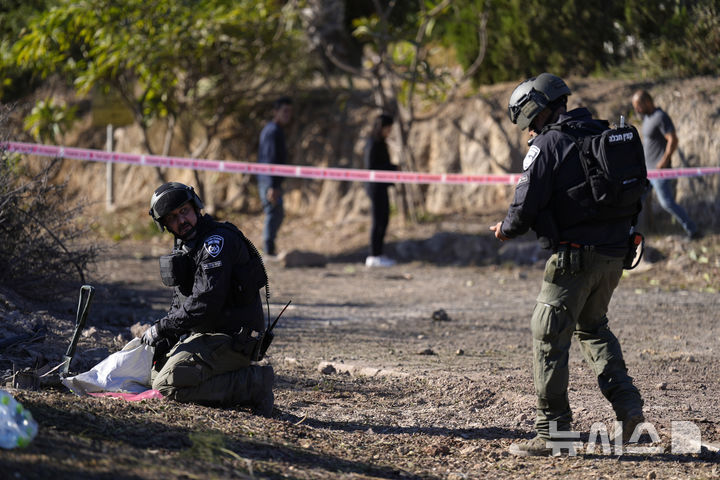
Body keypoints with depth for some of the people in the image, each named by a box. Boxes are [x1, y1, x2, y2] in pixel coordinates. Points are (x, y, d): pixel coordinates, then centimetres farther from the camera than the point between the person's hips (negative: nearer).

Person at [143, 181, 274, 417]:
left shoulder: (218, 241, -17)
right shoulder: (183, 246, 15)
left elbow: (206, 302, -25)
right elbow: (180, 301, 20)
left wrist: (161, 328, -17)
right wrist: (166, 340, 2)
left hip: (232, 339, -10)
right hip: (204, 334, 10)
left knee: (168, 384, -22)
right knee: (158, 371, 19)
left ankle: (253, 384, -15)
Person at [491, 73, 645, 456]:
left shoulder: (548, 144, -9)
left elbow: (526, 205, -12)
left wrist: (506, 230, 8)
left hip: (574, 256, -8)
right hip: (613, 254, 8)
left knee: (549, 338, 0)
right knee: (592, 327, 25)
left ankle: (552, 432, 0)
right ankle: (627, 404, 12)